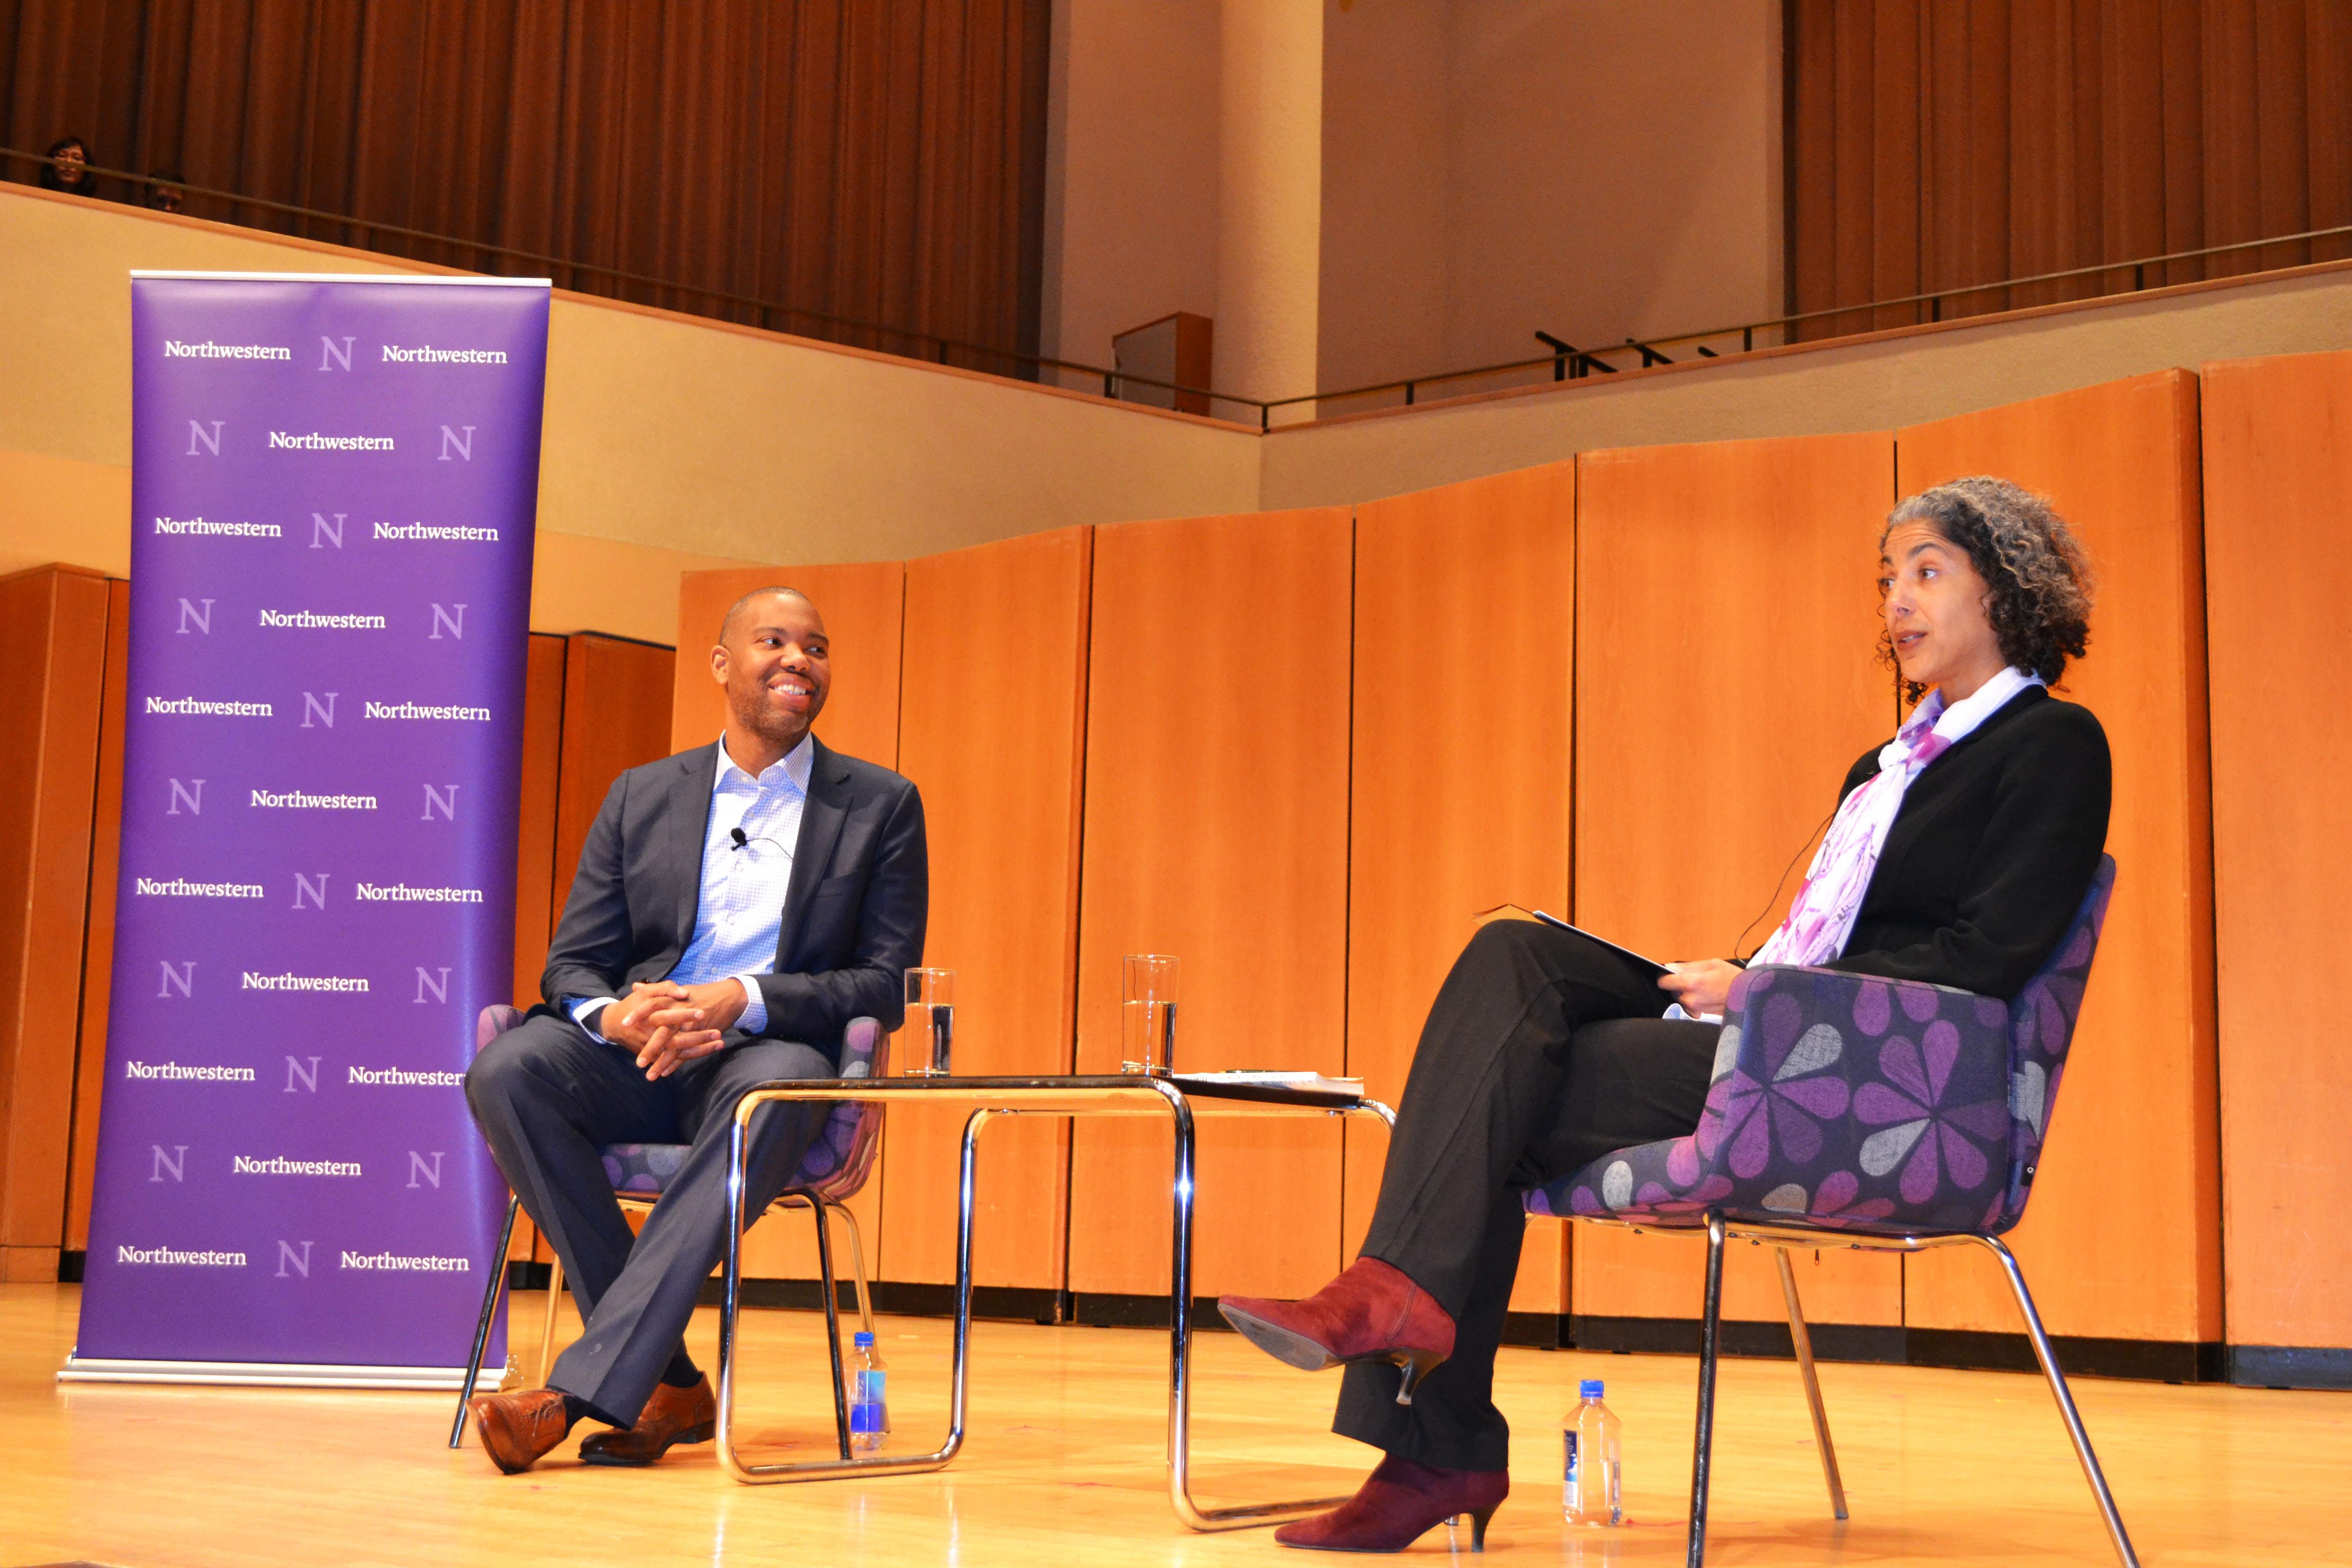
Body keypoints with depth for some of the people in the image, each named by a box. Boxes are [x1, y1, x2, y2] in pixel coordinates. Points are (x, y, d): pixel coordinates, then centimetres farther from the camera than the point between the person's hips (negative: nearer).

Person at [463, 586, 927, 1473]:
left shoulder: (881, 806, 10)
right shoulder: (642, 797, 16)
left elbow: (888, 984, 1)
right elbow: (573, 962, 11)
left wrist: (742, 1000, -17)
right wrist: (614, 1016, -16)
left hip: (772, 1051, -3)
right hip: (637, 1063, 3)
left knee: (777, 1085, -39)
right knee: (507, 1070, -29)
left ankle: (581, 1390, -41)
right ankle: (667, 1385, -24)